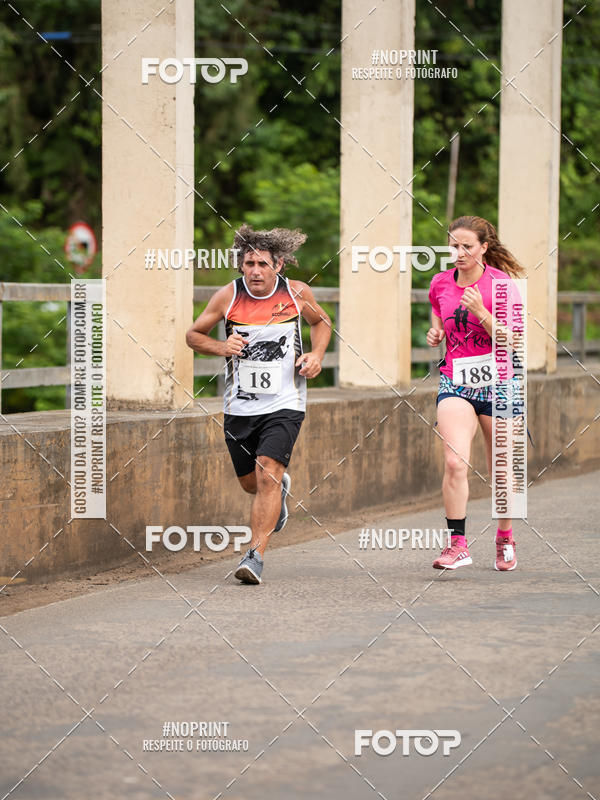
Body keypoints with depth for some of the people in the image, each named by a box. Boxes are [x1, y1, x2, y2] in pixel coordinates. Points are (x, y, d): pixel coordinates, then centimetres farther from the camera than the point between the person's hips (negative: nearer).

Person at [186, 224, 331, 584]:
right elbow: (194, 335, 6)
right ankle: (281, 489, 51)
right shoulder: (228, 296, -6)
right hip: (239, 406, 2)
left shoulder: (297, 293, -4)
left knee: (267, 474, -19)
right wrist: (221, 347, -14)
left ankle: (256, 555, -17)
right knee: (250, 482, 15)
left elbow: (322, 322, 17)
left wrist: (317, 355, -2)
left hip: (284, 405, -2)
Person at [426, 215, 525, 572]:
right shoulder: (440, 284, 4)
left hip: (497, 383, -2)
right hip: (455, 382, 2)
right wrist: (435, 333, 5)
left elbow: (513, 341, -12)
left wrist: (481, 312, -23)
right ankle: (457, 544, -13)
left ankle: (505, 538, 27)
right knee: (454, 463, -17)